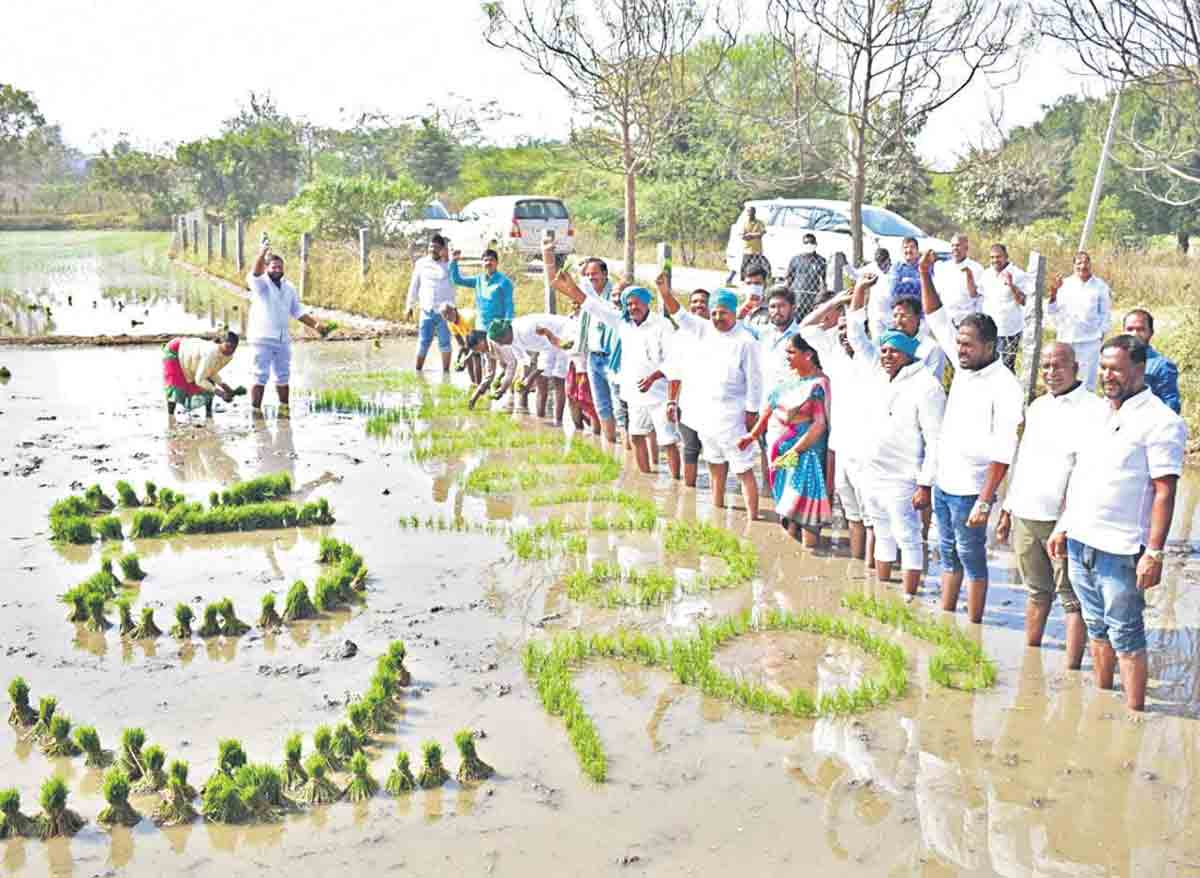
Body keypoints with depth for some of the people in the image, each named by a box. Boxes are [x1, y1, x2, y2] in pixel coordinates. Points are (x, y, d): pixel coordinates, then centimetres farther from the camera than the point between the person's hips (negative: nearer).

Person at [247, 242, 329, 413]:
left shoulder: (289, 287, 11)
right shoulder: (261, 283, -6)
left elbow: (298, 311, 18)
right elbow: (255, 273, -28)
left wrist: (316, 325, 8)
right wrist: (262, 254, -47)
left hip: (283, 340, 5)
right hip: (262, 339, -5)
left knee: (283, 377, 13)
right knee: (261, 377, -6)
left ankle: (284, 409, 25)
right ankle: (255, 411, -3)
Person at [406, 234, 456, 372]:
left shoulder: (448, 263, 1)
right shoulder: (421, 263, 6)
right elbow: (414, 285, 13)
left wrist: (445, 260, -21)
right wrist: (409, 305, 14)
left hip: (445, 311, -1)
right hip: (427, 310, 1)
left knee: (444, 343, 2)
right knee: (423, 342, 3)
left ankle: (446, 371, 10)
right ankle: (417, 371, 11)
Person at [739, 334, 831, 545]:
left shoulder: (819, 384, -13)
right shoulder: (788, 379, 9)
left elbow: (819, 424, -19)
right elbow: (769, 408, 22)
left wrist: (795, 451, -20)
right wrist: (753, 435, 28)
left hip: (805, 454, -7)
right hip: (779, 452, 8)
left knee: (804, 508, -7)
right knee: (786, 507, 13)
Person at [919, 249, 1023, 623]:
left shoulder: (1003, 386, -18)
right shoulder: (964, 365, 4)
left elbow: (1002, 453, -21)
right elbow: (937, 319, 12)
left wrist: (984, 502, -24)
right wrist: (925, 275, 2)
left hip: (970, 490, -8)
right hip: (943, 482, 8)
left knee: (972, 558, 4)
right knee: (948, 555, 17)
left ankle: (974, 627, 14)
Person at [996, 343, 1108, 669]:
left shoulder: (1096, 410, -7)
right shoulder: (1037, 407, 15)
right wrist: (1008, 510, 20)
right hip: (1025, 517, 7)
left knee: (1072, 599, -2)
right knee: (1037, 592, 18)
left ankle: (1071, 669, 2)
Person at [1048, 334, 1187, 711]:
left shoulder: (1160, 422, -10)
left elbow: (1164, 492, -14)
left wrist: (1154, 553, -18)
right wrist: (1062, 527, 17)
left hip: (1120, 550, -7)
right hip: (1079, 541, 7)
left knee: (1125, 634, 0)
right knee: (1097, 628, 18)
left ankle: (1135, 713, 9)